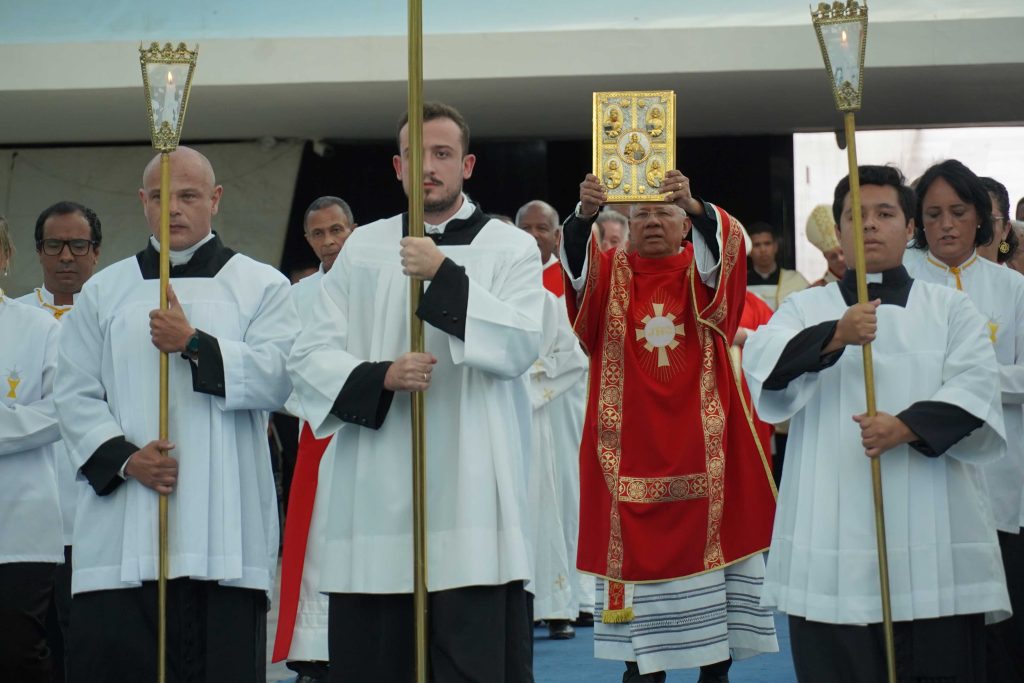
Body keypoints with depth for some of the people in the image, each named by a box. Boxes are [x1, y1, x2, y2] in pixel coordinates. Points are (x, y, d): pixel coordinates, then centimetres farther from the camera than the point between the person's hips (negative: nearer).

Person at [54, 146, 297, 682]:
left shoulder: (261, 286, 11)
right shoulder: (103, 291, 16)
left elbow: (276, 378, -3)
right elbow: (75, 395, 8)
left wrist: (195, 345, -13)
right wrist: (124, 456, -8)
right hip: (121, 531, 1)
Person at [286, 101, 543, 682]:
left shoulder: (510, 247, 7)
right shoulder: (363, 248, 13)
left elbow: (521, 345, -10)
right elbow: (312, 356, 6)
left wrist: (444, 275, -15)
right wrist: (381, 377, -12)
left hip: (472, 498, -2)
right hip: (375, 498, 3)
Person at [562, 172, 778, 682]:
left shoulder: (703, 270, 6)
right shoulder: (611, 273, 8)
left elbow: (727, 242, -16)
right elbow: (576, 259, -14)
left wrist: (694, 205, -38)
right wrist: (585, 213, -36)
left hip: (697, 443, 0)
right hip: (633, 445, 0)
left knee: (708, 540, -1)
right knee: (636, 546, -1)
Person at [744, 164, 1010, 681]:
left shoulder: (949, 308, 13)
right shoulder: (806, 308, 11)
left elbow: (975, 388, -2)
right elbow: (763, 363, -9)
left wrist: (907, 427, -19)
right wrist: (835, 336, -27)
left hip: (933, 536, 0)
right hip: (831, 538, 0)